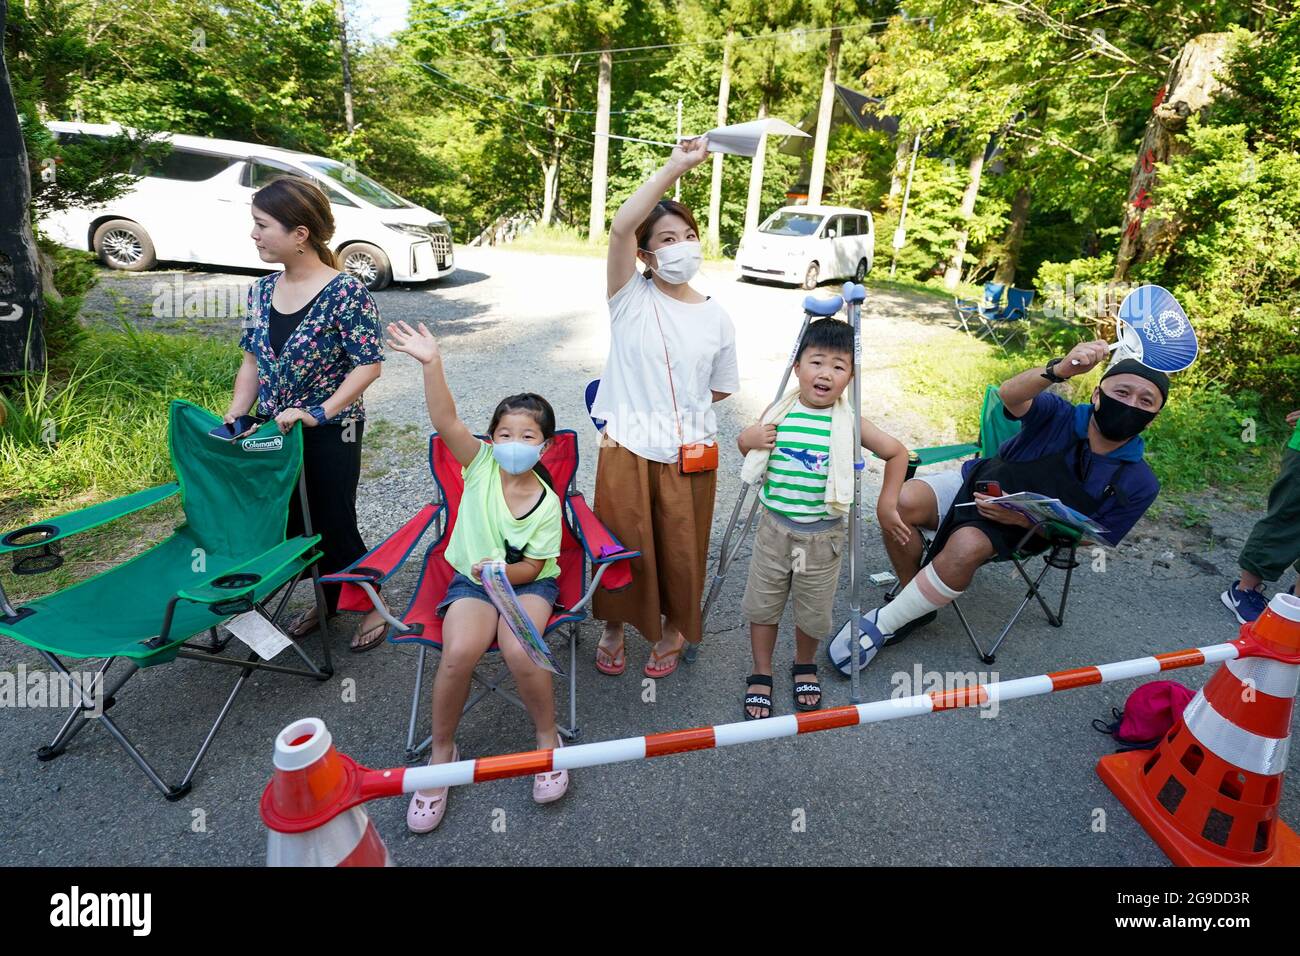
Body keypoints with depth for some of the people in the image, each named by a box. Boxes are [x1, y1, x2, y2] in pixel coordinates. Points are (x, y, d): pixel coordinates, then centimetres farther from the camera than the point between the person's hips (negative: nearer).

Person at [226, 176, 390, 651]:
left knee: (334, 525, 3)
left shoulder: (345, 293, -17)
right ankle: (328, 600, 38)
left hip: (332, 433, -6)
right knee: (292, 522, 15)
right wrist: (233, 418, 3)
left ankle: (372, 605, 27)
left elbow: (369, 365, -18)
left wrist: (319, 413, -24)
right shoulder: (263, 290, 4)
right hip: (277, 431, 7)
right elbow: (253, 361, 10)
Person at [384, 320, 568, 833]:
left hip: (527, 581, -1)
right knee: (459, 652, -27)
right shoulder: (482, 463, -8)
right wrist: (432, 363, -35)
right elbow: (445, 420, -23)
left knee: (519, 652, -30)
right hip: (472, 579, 1)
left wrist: (503, 571, -27)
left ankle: (547, 738, -1)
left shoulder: (547, 503, -11)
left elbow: (533, 566, -8)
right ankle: (442, 750, 0)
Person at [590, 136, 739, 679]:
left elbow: (718, 391, 12)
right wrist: (676, 167, -23)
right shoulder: (630, 297, -4)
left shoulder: (716, 319, 3)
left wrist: (669, 407, 5)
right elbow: (620, 228, -22)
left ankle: (673, 628, 41)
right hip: (626, 451, -2)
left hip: (690, 456, 2)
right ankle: (615, 626, 39)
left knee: (681, 550, 14)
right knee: (624, 545, 12)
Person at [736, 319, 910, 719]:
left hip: (822, 537, -1)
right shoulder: (778, 412, -5)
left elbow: (897, 452, 2)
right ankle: (761, 675, 34)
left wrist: (886, 504, 1)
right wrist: (747, 439, -13)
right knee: (762, 606, 12)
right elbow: (750, 451, 10)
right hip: (774, 528, 2)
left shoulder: (849, 423, -10)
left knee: (813, 612, 14)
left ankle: (805, 666, 44)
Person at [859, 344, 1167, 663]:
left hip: (1014, 530, -1)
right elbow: (1010, 395, -37)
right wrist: (1059, 370, -58)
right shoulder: (1061, 416, -17)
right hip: (975, 482, 1)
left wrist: (1025, 519, -20)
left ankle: (882, 623, -19)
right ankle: (913, 596, -3)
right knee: (901, 502, -27)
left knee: (966, 545, -36)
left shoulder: (1139, 485, -12)